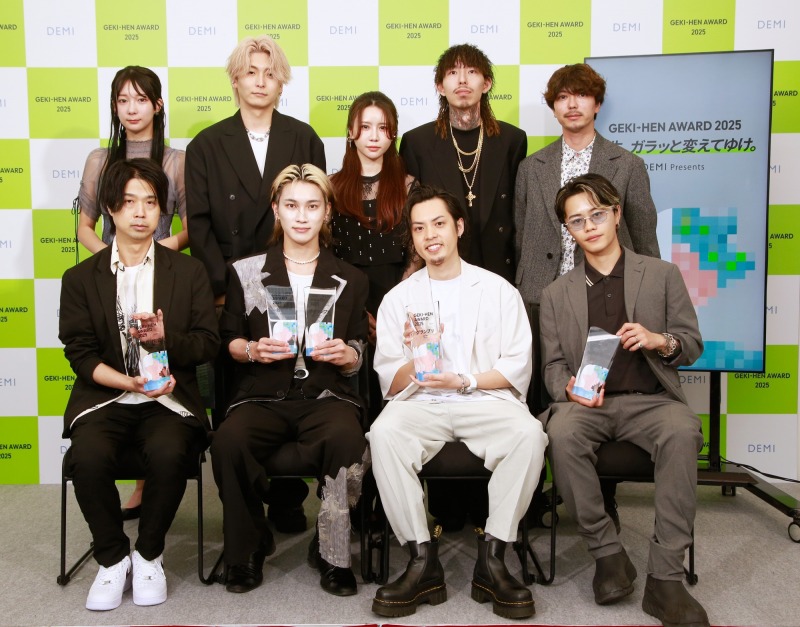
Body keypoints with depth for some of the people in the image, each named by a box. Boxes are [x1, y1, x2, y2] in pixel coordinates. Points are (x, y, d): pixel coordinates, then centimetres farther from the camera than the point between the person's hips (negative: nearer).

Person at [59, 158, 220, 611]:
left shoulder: (189, 272, 9)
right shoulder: (81, 279, 9)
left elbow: (208, 343, 4)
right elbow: (81, 354, 1)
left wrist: (167, 336, -16)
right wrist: (129, 383, -16)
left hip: (168, 399, 0)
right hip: (104, 398, 1)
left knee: (169, 454, -32)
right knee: (88, 456, -30)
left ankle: (149, 555, -4)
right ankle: (113, 558, -4)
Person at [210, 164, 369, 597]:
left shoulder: (349, 280, 14)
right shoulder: (247, 272, 13)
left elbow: (357, 357, 15)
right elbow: (229, 339, 14)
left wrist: (345, 354, -9)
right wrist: (252, 350, -8)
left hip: (326, 394, 0)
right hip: (263, 395, 1)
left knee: (346, 436, -34)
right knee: (228, 441, -31)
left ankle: (332, 552, -11)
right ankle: (248, 547, -4)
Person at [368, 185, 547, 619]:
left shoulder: (498, 290, 11)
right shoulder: (398, 299, 14)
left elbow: (517, 369, 5)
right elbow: (390, 384, 8)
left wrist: (465, 381, -9)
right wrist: (414, 360, -13)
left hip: (485, 400, 0)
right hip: (420, 404, 1)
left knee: (529, 433, -31)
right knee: (383, 434, -31)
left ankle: (492, 558, -19)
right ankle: (422, 559, -21)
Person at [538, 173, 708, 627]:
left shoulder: (662, 274, 13)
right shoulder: (556, 294, 16)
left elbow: (693, 346, 11)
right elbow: (554, 365, 12)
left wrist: (661, 341, -12)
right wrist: (569, 388, -12)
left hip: (650, 401, 0)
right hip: (588, 403, 1)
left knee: (682, 431, -35)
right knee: (562, 432, -34)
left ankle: (665, 577, -27)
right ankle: (608, 554, -16)